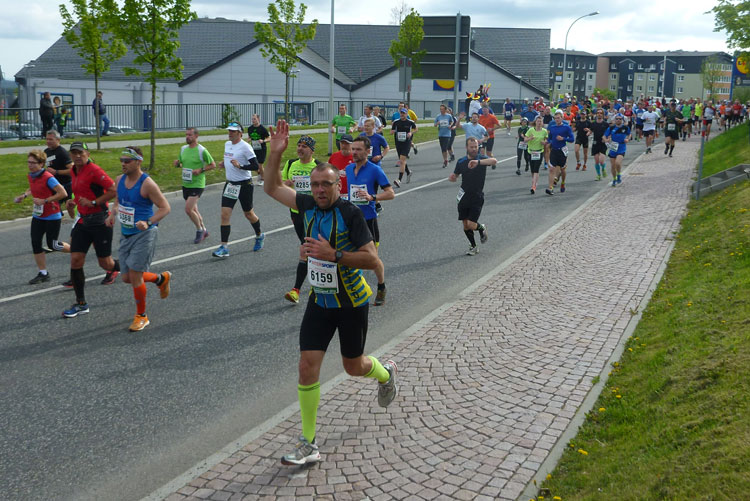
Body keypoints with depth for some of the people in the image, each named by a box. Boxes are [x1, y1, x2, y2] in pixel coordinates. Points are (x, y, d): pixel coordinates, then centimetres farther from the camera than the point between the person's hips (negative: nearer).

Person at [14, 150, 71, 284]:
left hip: (52, 217, -7)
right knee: (35, 243, 2)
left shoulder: (48, 178, -21)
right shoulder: (31, 176, 4)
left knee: (52, 245, -1)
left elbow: (63, 193, -26)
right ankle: (43, 273, 12)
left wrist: (44, 201, -25)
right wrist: (24, 195, 8)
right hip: (38, 216, 8)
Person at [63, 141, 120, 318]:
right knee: (75, 260, -2)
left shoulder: (94, 170, -15)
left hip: (100, 221, -7)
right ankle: (81, 304, 6)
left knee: (105, 263, 1)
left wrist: (93, 202, -20)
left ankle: (116, 266, 41)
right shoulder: (74, 172, 10)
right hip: (83, 221, 7)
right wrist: (74, 202, 9)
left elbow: (114, 190, -20)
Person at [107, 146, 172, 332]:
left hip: (144, 235, -7)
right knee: (127, 278, 10)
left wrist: (148, 222, -27)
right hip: (126, 234, 7)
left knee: (135, 275, -9)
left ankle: (142, 316, 11)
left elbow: (165, 207, -14)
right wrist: (112, 214, 0)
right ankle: (161, 278, 37)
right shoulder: (120, 180, 4)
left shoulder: (147, 184, -17)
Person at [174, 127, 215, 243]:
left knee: (188, 209, -14)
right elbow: (180, 163, 20)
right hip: (185, 184, 7)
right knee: (193, 209, 13)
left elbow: (213, 165, -5)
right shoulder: (183, 148, 7)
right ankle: (204, 230, 30)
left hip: (197, 184, -7)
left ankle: (199, 230, 7)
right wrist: (177, 163, -3)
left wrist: (201, 170, -19)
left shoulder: (202, 150, -12)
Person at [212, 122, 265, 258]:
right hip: (230, 184, 6)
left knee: (248, 214, 11)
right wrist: (223, 164, 6)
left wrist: (240, 166, -29)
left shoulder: (245, 147, -15)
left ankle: (259, 236, 38)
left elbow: (255, 166, -18)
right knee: (225, 215, -5)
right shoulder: (227, 144, 9)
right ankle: (224, 248, -5)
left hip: (244, 184, -6)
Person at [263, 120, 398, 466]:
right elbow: (272, 188, 11)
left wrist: (333, 255, -30)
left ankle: (385, 374, 51)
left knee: (353, 366, 13)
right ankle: (308, 445, 4)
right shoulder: (309, 206, -2)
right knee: (307, 367, -5)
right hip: (319, 300, 4)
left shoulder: (350, 214, -18)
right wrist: (275, 153, -2)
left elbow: (372, 260, -22)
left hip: (351, 302, -4)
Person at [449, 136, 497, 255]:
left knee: (471, 224, -12)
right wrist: (451, 178, -8)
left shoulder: (482, 158, -7)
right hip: (464, 198, 4)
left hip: (477, 198, -4)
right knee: (465, 225, 7)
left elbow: (494, 161, -29)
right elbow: (455, 176, 18)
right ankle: (473, 247, 27)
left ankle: (482, 228, 22)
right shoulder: (461, 162, 5)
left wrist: (478, 162, -45)